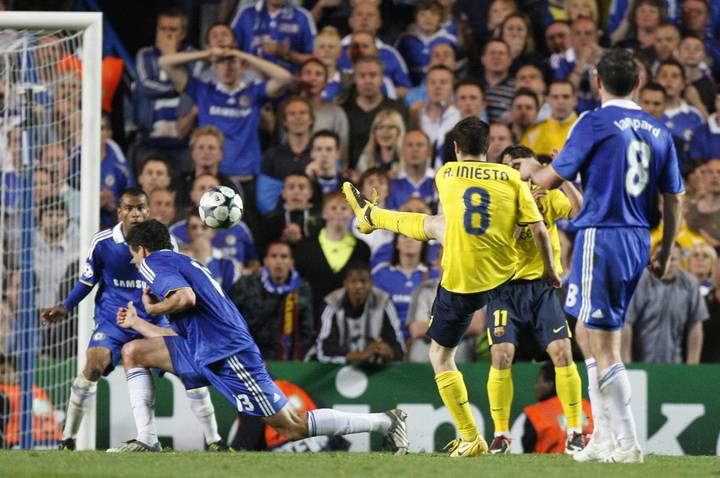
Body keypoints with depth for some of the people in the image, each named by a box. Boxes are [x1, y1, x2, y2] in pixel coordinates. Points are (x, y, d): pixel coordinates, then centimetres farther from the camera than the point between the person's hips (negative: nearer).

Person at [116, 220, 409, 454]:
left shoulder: (153, 262, -2)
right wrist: (137, 323, 38)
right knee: (133, 352, 8)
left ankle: (383, 422, -2)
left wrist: (153, 308, -4)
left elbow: (185, 297, -24)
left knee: (292, 427, -7)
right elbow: (180, 337, 26)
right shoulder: (180, 263, 27)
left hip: (226, 354, -10)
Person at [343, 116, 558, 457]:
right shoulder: (511, 177, -5)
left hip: (461, 282, -5)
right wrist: (550, 270, 8)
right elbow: (538, 230, -8)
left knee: (441, 357, 14)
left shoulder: (446, 174, -4)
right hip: (502, 274, 5)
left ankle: (471, 439, 11)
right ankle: (371, 216, 65)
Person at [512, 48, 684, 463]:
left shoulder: (594, 124, -8)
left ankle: (627, 443, -7)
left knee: (604, 345, -4)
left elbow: (551, 180, -5)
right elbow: (674, 199, 12)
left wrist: (531, 168, 18)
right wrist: (664, 253, 22)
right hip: (639, 241, 7)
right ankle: (604, 438, 18)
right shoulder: (658, 131, 10)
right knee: (600, 338, 17)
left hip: (601, 237, -7)